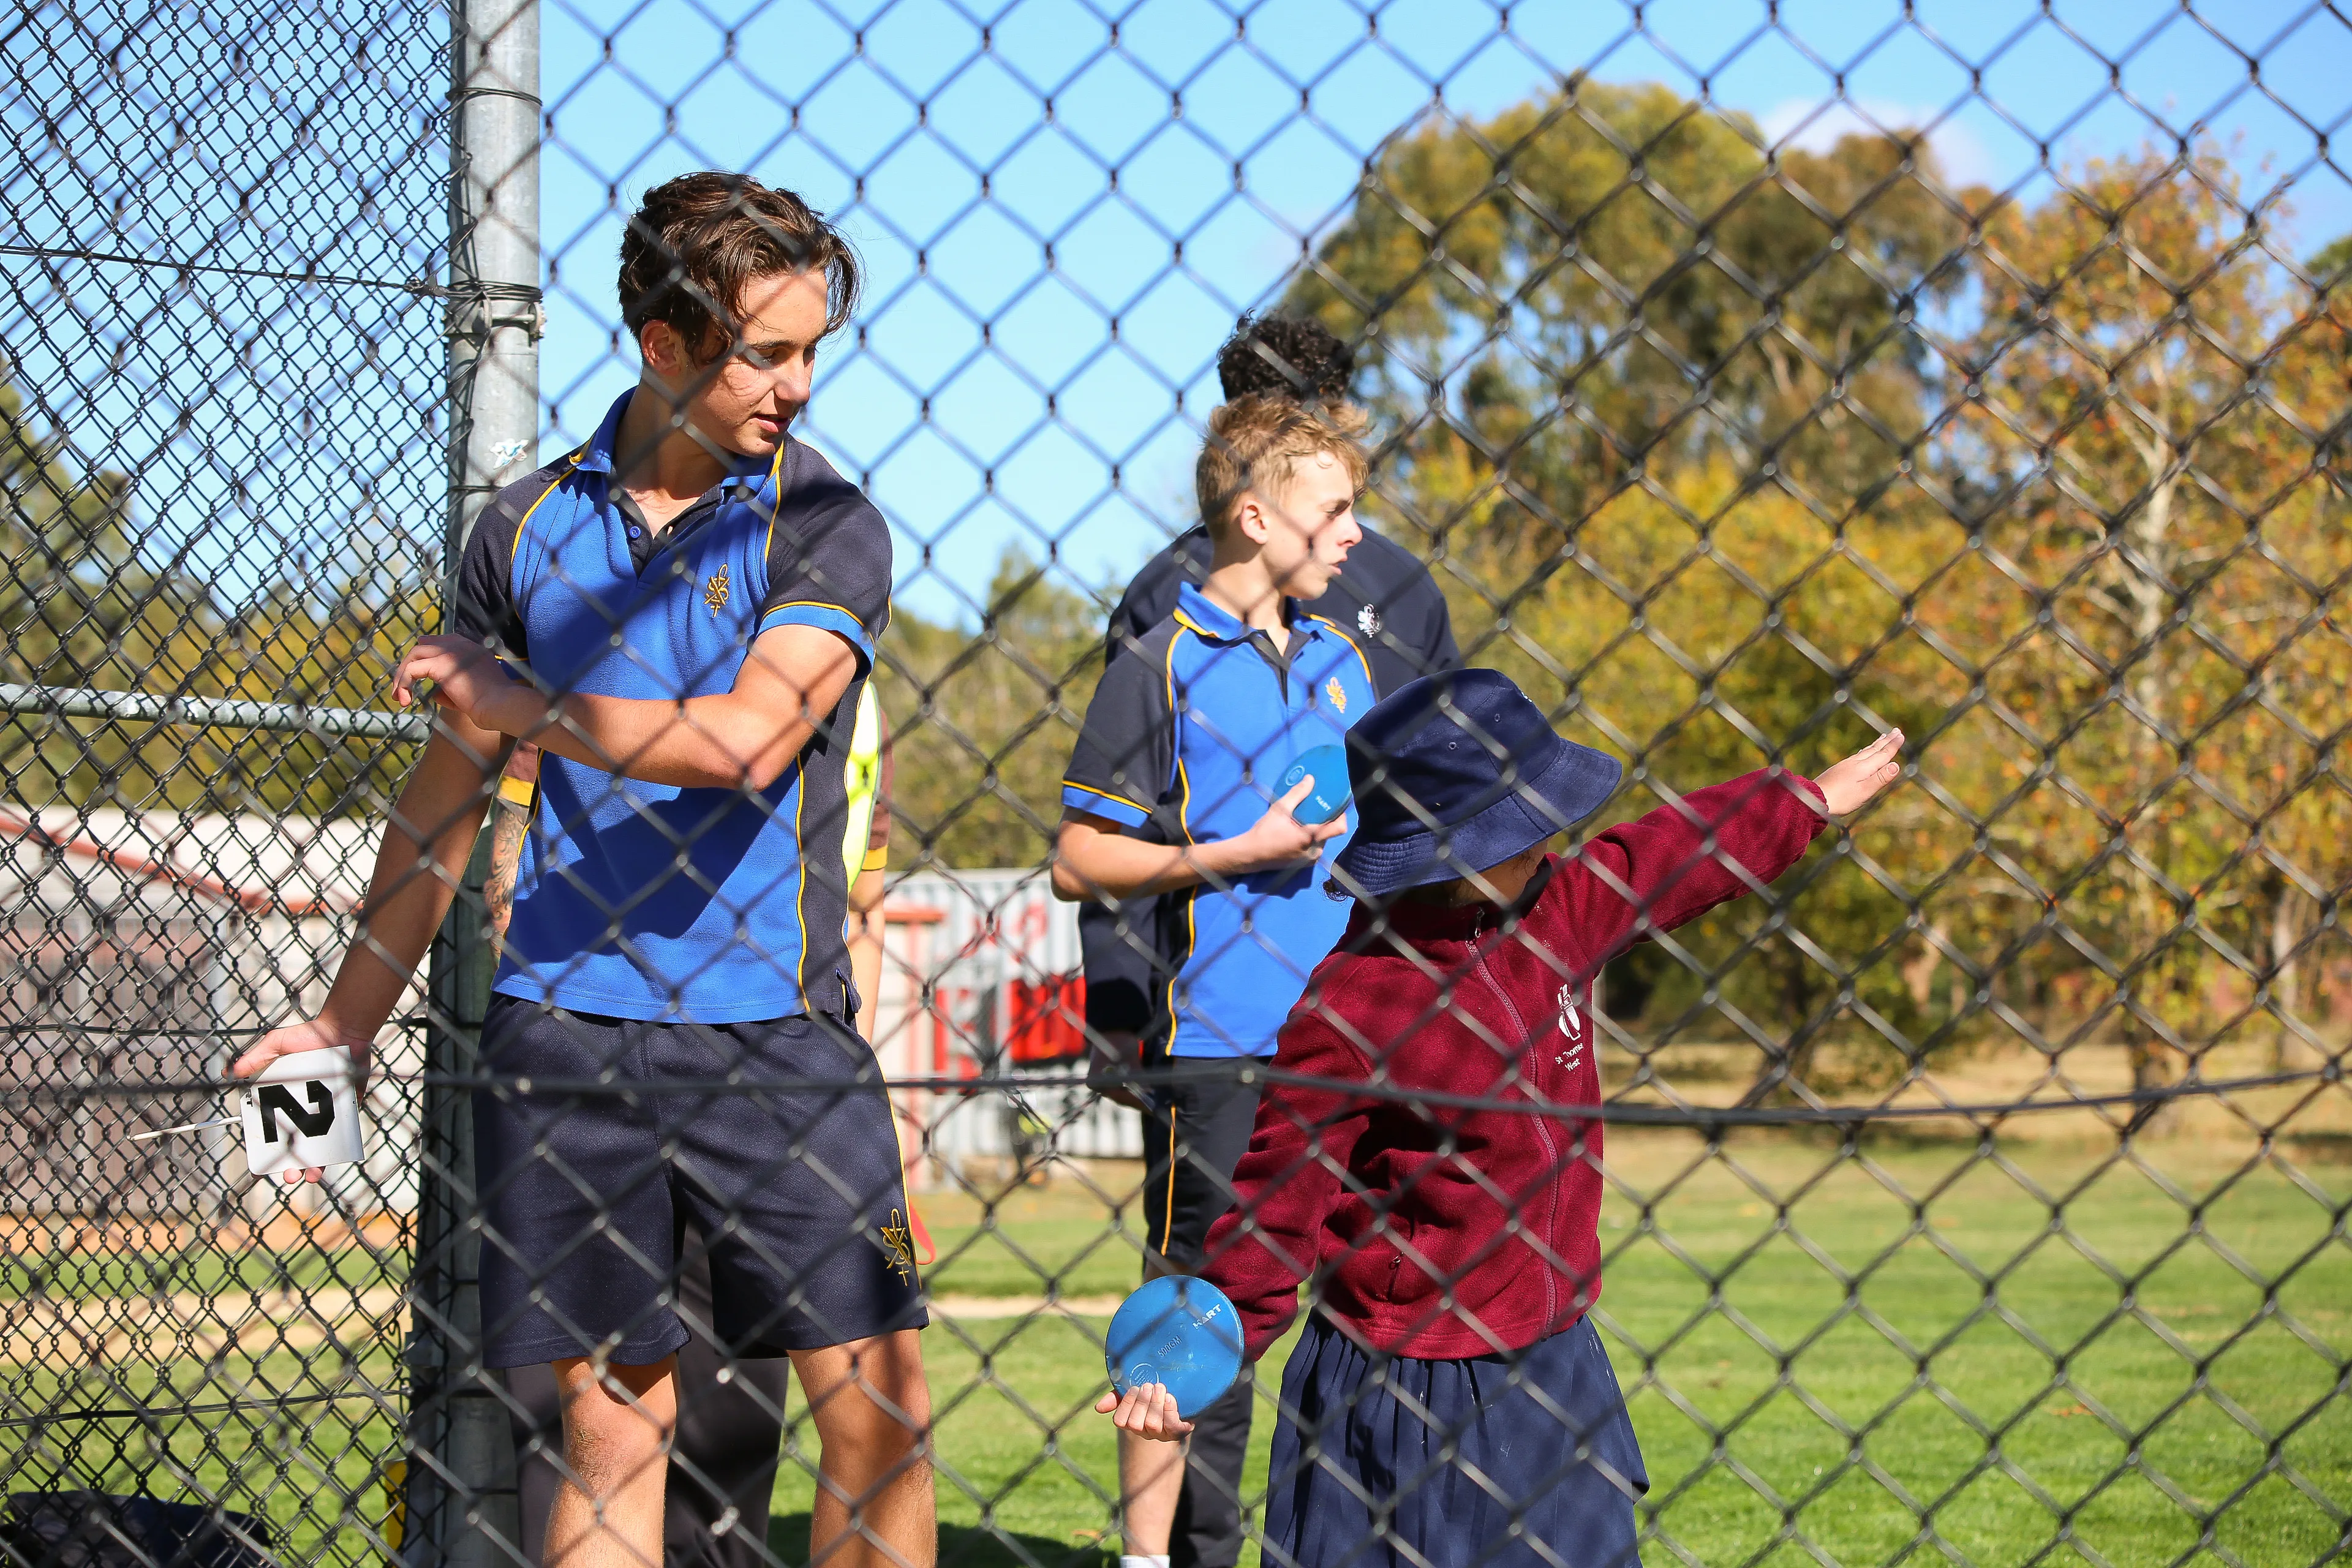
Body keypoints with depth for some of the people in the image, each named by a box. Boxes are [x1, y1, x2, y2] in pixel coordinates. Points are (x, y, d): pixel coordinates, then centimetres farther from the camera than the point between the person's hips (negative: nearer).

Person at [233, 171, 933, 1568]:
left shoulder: (826, 525, -1)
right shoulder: (529, 526, 8)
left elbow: (748, 739, -19)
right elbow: (447, 798, 18)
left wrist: (516, 705, -11)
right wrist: (349, 1022, 20)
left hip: (775, 1029, -2)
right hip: (564, 1026, 2)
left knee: (877, 1405, -5)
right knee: (610, 1417, 3)